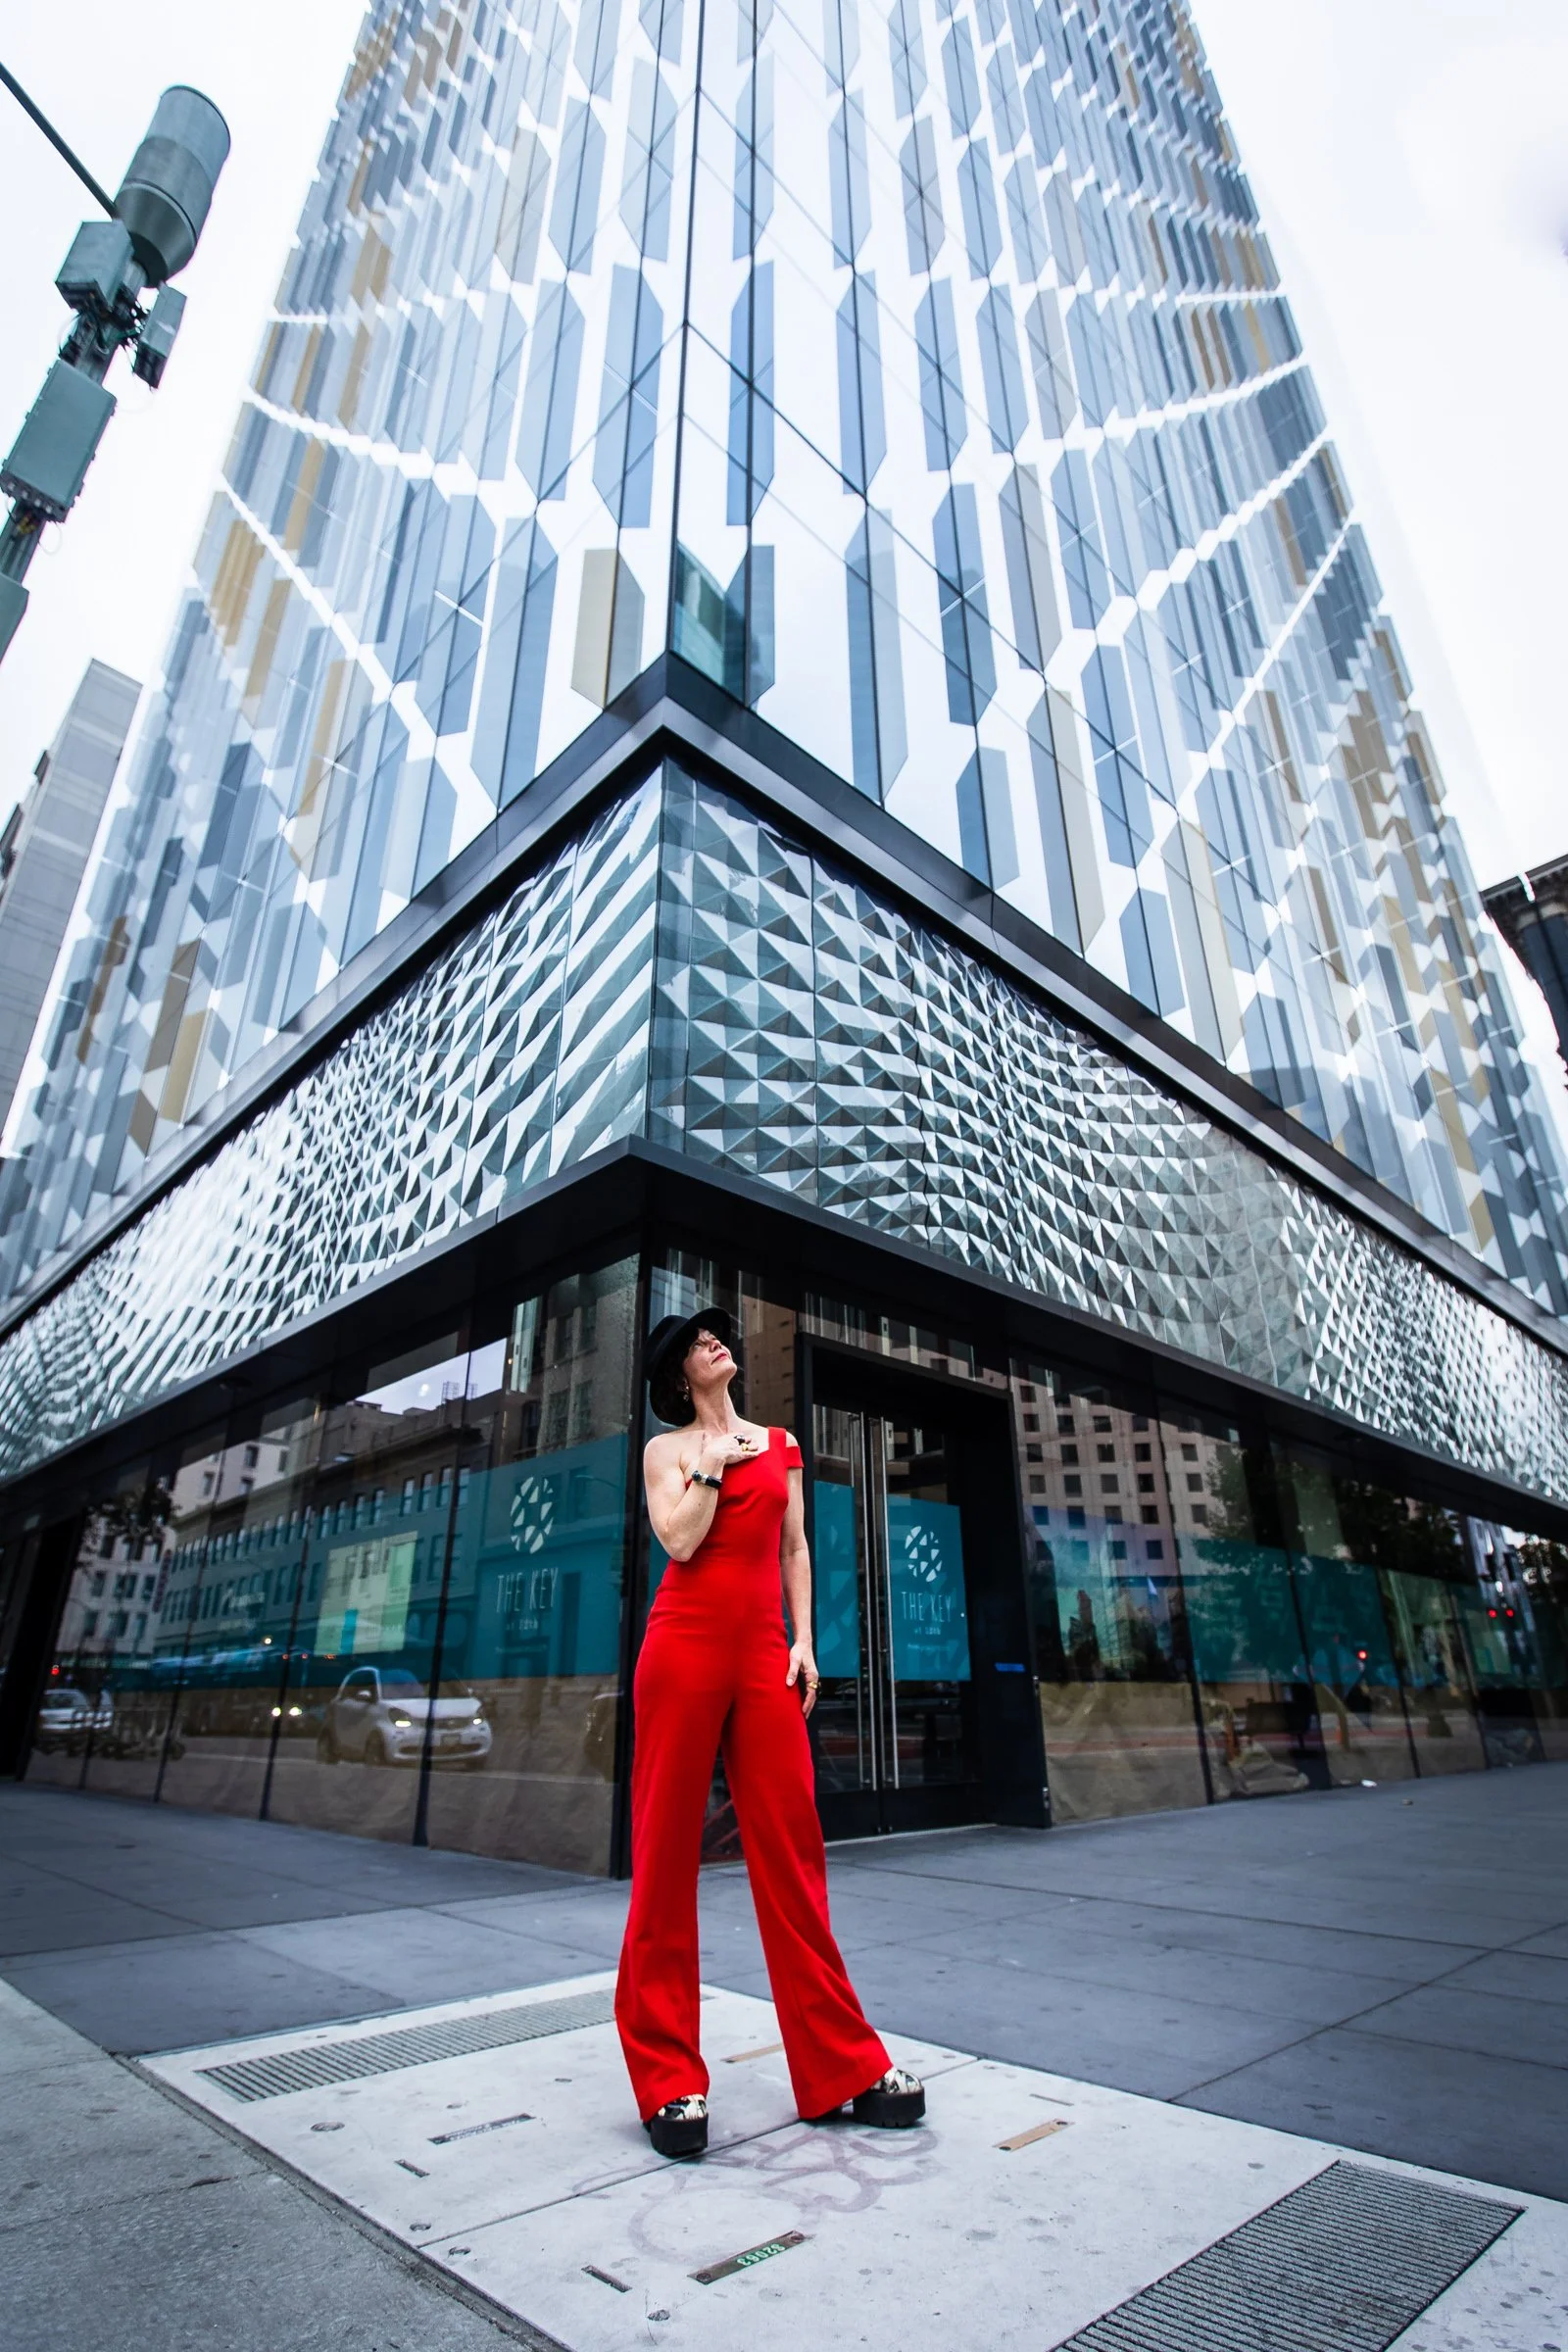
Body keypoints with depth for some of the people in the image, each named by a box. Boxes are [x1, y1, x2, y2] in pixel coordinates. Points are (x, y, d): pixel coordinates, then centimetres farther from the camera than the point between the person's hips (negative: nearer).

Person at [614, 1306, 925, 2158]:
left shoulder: (780, 1444, 17)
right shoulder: (667, 1449, 7)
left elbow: (794, 1547, 15)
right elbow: (680, 1540, -9)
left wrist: (803, 1640, 7)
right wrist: (711, 1465, -4)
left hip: (764, 1653, 3)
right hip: (685, 1645, -3)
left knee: (790, 1849, 4)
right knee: (668, 1849, 4)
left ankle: (842, 2064, 15)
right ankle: (667, 2077, 15)